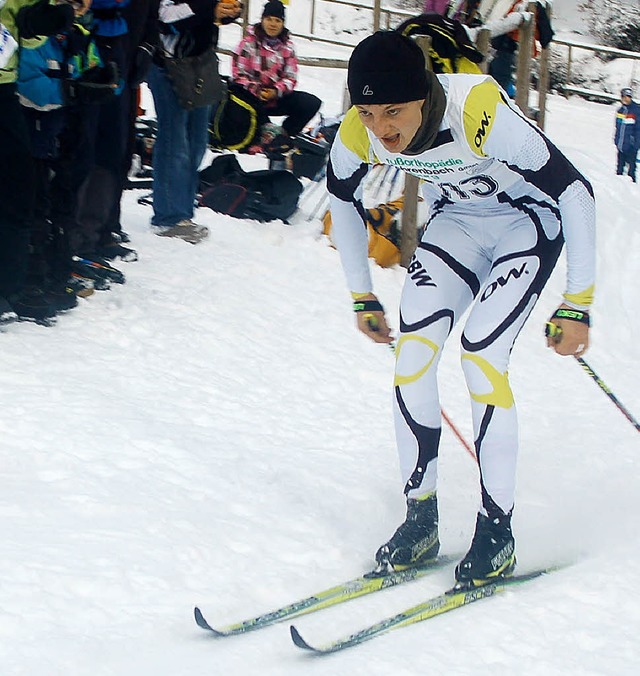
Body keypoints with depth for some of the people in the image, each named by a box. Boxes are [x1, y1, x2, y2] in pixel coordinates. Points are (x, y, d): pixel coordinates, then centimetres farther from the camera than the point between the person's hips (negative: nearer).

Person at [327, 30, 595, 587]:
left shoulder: (482, 115, -37)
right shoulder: (357, 136, -21)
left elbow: (574, 190, -28)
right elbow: (343, 197, 4)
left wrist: (578, 304, -24)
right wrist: (361, 296, 9)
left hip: (527, 223, -5)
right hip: (456, 223, 5)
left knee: (481, 358, -19)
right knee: (412, 350, -13)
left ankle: (498, 532, -7)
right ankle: (421, 519, -1)